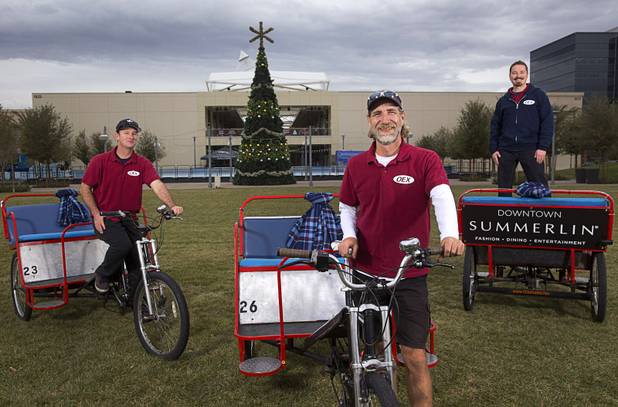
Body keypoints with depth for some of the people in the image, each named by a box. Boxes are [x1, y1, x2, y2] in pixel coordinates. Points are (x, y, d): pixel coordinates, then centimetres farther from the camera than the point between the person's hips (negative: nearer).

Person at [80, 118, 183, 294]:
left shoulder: (143, 164, -2)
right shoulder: (100, 161, -6)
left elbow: (157, 184, -17)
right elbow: (85, 188, 1)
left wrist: (172, 205, -34)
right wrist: (96, 214, -8)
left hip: (129, 220, 3)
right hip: (105, 219, -3)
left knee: (138, 262, 0)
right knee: (122, 244, -29)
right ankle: (102, 275, 1)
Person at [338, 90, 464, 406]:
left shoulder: (425, 160, -5)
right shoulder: (356, 165, 4)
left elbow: (443, 197, -22)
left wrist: (450, 234, -41)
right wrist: (349, 235, -3)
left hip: (408, 275, -3)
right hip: (365, 272, 3)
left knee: (415, 358, 1)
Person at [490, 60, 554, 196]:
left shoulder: (538, 95, 6)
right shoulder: (503, 100, 15)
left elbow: (548, 122, 0)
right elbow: (495, 126, 15)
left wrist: (543, 147, -10)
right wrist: (493, 149, 4)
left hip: (530, 149, -3)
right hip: (506, 150, 3)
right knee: (503, 188, 4)